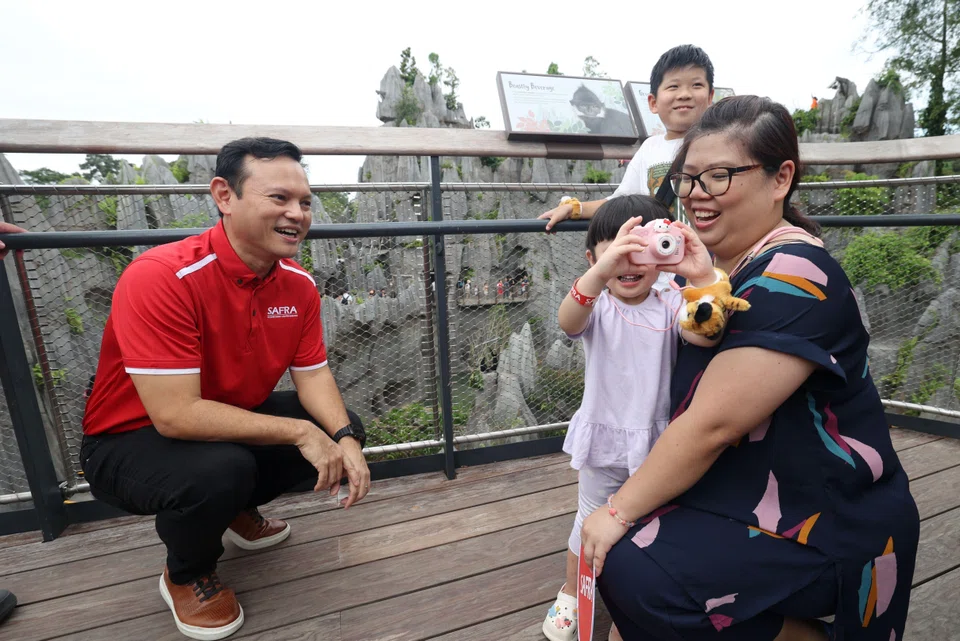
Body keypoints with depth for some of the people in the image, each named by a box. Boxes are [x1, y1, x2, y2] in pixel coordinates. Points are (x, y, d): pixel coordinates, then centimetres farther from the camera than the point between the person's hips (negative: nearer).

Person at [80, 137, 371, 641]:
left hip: (234, 419, 6)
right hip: (129, 441, -6)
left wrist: (345, 439, -24)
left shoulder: (299, 285, -11)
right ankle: (186, 577, 4)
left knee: (335, 427, -3)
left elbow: (313, 374, -6)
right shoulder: (161, 277, -31)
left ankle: (239, 510, 24)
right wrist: (299, 432, -30)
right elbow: (175, 415, -34)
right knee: (221, 468, -34)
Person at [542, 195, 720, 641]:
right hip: (601, 439, -1)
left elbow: (705, 335, -29)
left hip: (655, 439, 1)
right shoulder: (597, 306, -13)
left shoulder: (670, 305, -9)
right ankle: (570, 596, 44)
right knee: (590, 521, 18)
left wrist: (704, 277, -46)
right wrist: (599, 271, -55)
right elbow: (568, 322, -37)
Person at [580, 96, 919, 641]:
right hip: (752, 497, 8)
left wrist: (620, 513, -17)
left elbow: (711, 425, -26)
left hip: (831, 530, -8)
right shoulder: (723, 262, 2)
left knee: (633, 570, -21)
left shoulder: (793, 281, -24)